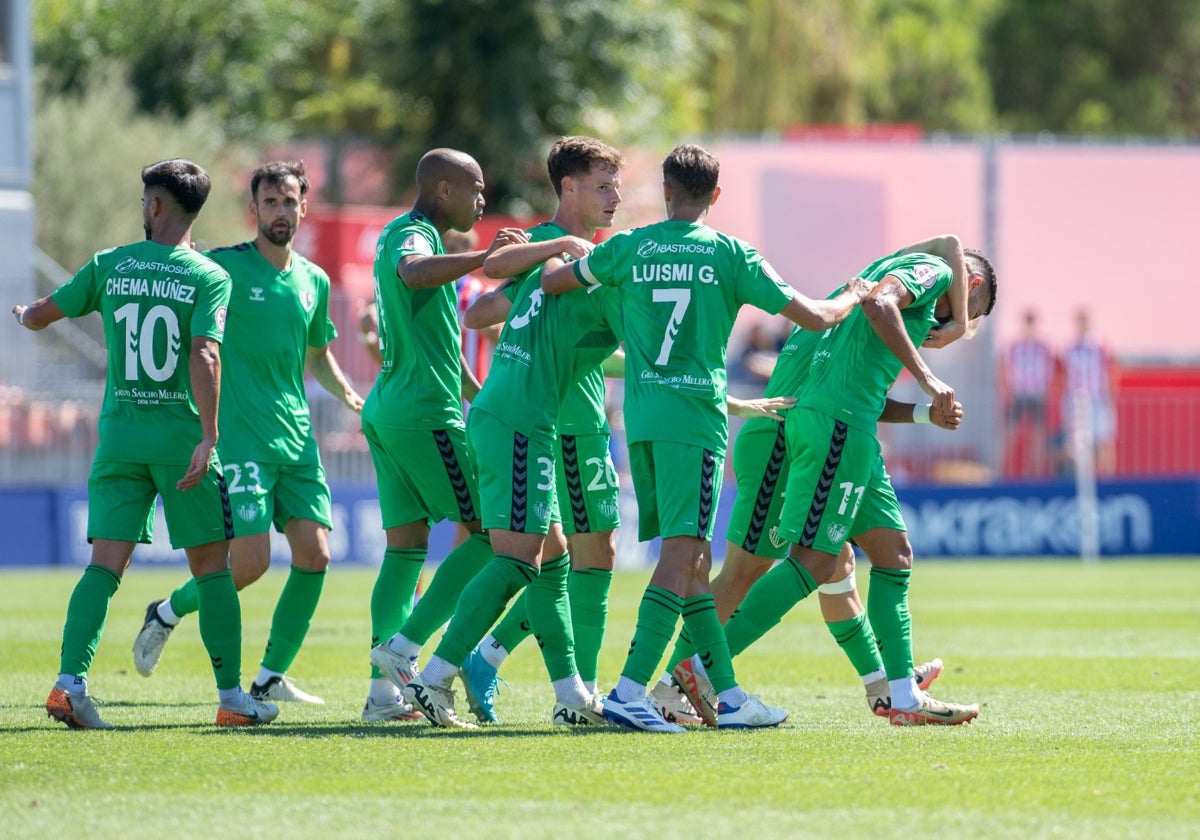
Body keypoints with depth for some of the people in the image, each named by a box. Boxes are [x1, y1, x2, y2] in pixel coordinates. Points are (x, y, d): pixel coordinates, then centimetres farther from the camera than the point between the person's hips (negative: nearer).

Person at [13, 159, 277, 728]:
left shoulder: (110, 266, 5)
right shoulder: (209, 277, -5)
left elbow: (40, 316, 14)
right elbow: (204, 354, -18)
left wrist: (23, 314, 39)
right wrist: (208, 438, -20)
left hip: (118, 436, 2)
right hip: (182, 436, -2)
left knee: (105, 564, -1)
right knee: (212, 567, 7)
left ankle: (70, 681, -16)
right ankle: (231, 695, 9)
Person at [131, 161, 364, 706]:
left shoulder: (313, 282, 13)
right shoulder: (224, 267, -4)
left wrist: (348, 394, 15)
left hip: (296, 437, 6)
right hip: (240, 436, -6)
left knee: (314, 555, -5)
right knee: (250, 561, -12)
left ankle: (271, 678, 6)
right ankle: (165, 614, 16)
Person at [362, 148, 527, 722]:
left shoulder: (402, 234, 23)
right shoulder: (413, 234, -9)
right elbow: (415, 272, -37)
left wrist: (480, 395, 37)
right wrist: (484, 257, -40)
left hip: (388, 412, 10)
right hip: (427, 413, -10)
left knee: (406, 545, 8)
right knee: (489, 533, -6)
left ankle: (384, 690, 2)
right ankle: (404, 648, -12)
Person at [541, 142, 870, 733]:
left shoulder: (629, 248, 7)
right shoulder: (730, 255, 0)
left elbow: (549, 283, 20)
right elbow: (815, 317, 1)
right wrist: (853, 297, 23)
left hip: (641, 415, 5)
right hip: (694, 416, -5)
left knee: (691, 556, 11)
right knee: (682, 553, -10)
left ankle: (728, 695, 14)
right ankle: (629, 691, -24)